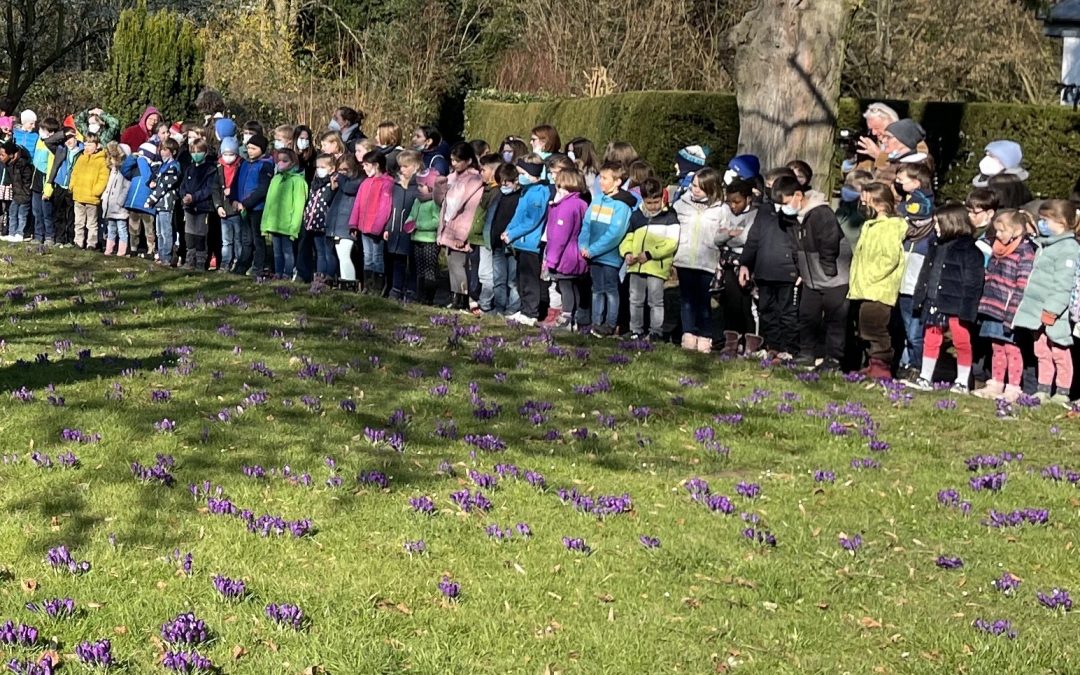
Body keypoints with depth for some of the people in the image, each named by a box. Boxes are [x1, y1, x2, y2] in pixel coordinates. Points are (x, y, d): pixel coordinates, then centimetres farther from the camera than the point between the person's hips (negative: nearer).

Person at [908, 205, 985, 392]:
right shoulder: (936, 246, 13)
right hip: (934, 302, 7)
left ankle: (962, 382, 11)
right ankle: (925, 378, 18)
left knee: (961, 342, 2)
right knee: (930, 340, 11)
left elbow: (972, 280, -14)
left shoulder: (968, 248, -11)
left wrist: (967, 307, -20)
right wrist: (920, 298, 14)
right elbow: (926, 272, 19)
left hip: (955, 305, -7)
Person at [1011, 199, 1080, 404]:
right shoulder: (1044, 245, 15)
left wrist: (1052, 309, -24)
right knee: (1042, 353, 14)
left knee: (1059, 354, 0)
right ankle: (1043, 389, 21)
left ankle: (1062, 392, 7)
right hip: (1039, 312, 9)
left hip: (1055, 314, -9)